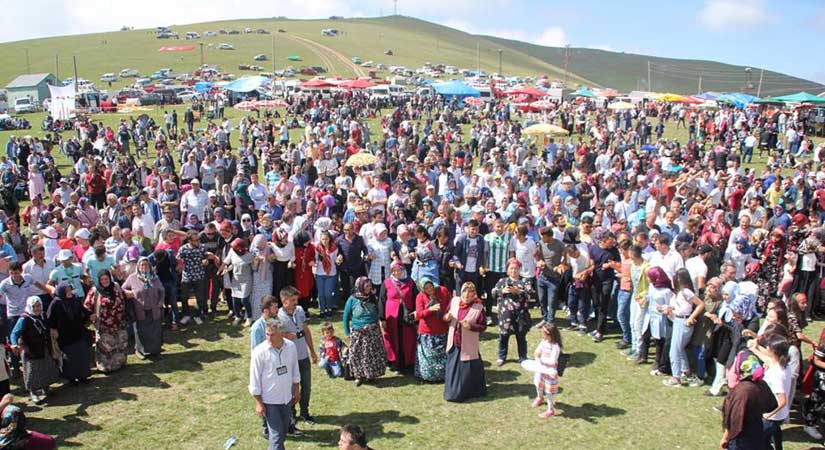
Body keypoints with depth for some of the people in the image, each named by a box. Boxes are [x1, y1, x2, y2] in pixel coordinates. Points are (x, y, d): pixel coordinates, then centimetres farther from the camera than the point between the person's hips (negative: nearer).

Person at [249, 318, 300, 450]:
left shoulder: (291, 346, -8)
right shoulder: (260, 351, -20)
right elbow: (255, 379, -14)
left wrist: (297, 388, 14)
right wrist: (258, 402, -11)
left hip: (287, 397, 5)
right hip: (269, 400, -5)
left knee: (283, 431, 19)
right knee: (276, 434, -4)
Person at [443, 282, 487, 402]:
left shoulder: (478, 307, -13)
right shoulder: (454, 301, -1)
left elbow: (483, 326, -10)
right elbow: (445, 317, 10)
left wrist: (471, 326, -25)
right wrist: (447, 317, -13)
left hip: (468, 345, -5)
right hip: (454, 343, 5)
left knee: (468, 370, 4)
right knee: (452, 369, 16)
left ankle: (463, 393, 19)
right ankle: (453, 391, 32)